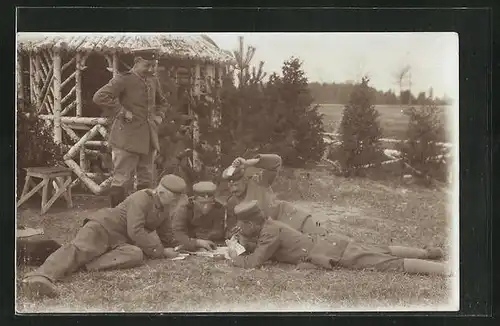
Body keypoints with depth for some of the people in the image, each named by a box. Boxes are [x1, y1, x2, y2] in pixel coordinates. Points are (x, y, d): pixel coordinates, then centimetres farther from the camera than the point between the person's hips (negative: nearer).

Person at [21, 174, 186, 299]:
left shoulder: (164, 209, 16)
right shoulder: (142, 198, -12)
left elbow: (166, 238, 28)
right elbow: (135, 231, -21)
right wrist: (160, 251, -18)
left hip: (122, 241, 7)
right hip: (103, 227, -7)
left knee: (136, 255, -29)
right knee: (79, 248, -36)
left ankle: (85, 265, -41)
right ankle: (40, 277, -58)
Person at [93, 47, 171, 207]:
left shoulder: (153, 81, 12)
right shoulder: (124, 80, -11)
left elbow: (163, 102, 31)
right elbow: (100, 97, -23)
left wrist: (159, 116, 12)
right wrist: (121, 112, -20)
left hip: (148, 139, 7)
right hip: (128, 138, -7)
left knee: (146, 179, 12)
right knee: (121, 179, -3)